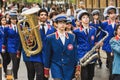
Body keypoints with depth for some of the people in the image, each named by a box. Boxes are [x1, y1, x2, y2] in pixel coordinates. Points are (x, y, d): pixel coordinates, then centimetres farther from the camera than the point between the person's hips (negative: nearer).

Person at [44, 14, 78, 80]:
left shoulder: (72, 37, 5)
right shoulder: (50, 38, -2)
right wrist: (46, 70, 3)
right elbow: (48, 55, 2)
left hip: (69, 68, 2)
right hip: (56, 66, -2)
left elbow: (75, 53, 8)